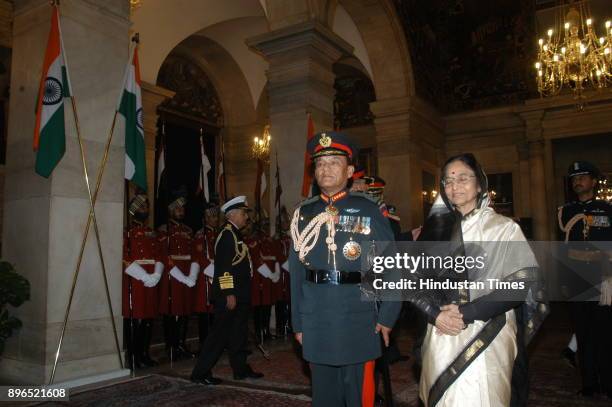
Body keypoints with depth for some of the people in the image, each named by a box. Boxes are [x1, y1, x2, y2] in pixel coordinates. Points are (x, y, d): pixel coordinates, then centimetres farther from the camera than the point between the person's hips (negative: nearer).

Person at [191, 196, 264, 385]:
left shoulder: (235, 234, 16)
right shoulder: (227, 234, -14)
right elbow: (223, 266, -22)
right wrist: (228, 293, -23)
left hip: (240, 295, 10)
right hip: (230, 295, -10)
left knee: (239, 333, 16)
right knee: (221, 333, -3)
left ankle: (241, 369, 26)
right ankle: (200, 372, 6)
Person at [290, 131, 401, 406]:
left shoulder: (368, 210, -2)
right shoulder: (304, 214, 6)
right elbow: (296, 272, 5)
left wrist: (387, 316, -6)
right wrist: (298, 322, 5)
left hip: (357, 320, -2)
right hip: (316, 323, 3)